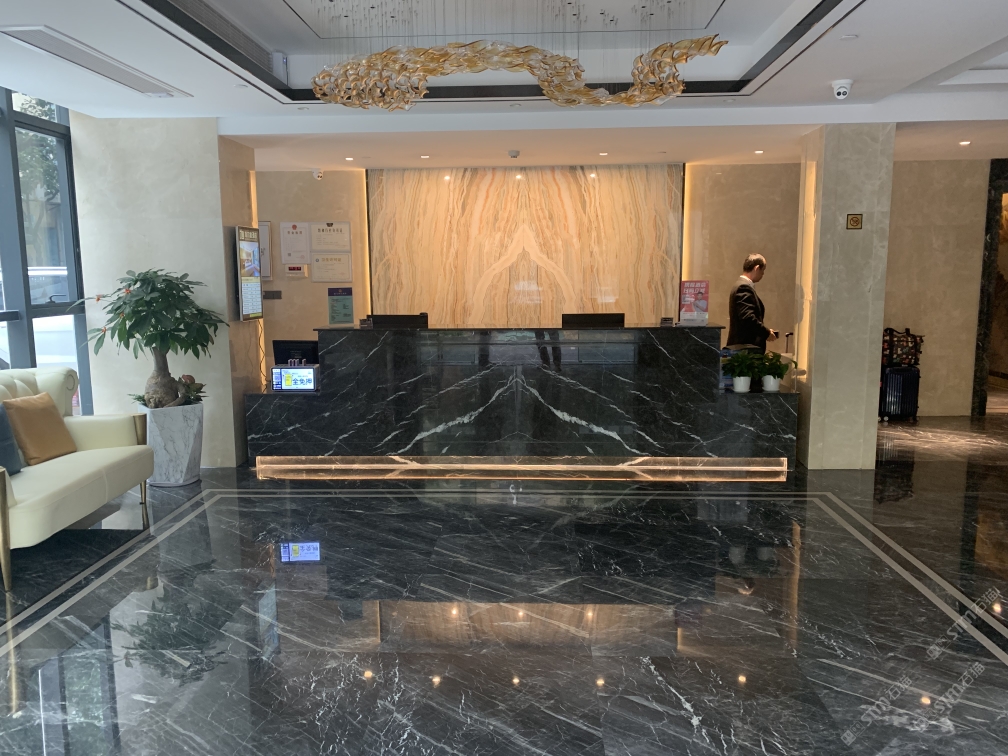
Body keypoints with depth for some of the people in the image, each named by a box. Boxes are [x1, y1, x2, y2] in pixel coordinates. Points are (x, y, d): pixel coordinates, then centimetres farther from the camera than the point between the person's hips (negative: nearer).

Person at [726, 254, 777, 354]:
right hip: (746, 346, -11)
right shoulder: (744, 287, -15)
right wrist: (766, 333, -14)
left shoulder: (741, 285, 17)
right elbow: (747, 317, -24)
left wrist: (765, 330, 13)